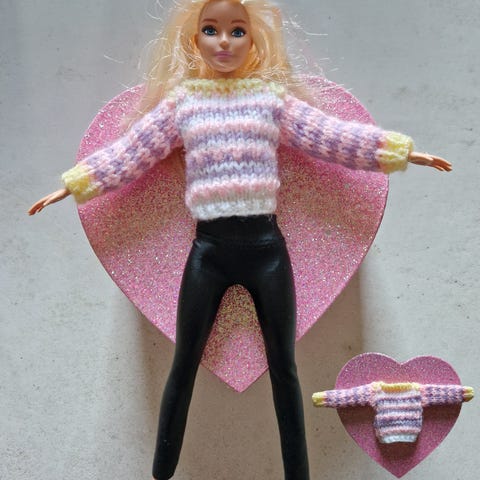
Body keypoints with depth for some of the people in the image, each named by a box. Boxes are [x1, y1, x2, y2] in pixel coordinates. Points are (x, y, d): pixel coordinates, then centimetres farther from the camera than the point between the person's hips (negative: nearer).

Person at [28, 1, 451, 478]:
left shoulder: (273, 96, 7)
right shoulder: (179, 102, 7)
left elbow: (332, 136, 4)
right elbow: (128, 153, 7)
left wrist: (398, 150, 0)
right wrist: (74, 184, 2)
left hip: (265, 245, 0)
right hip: (208, 248, 0)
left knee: (283, 365, 9)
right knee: (184, 365, 8)